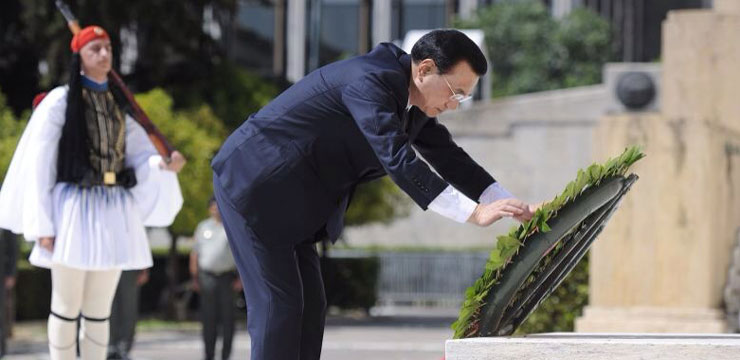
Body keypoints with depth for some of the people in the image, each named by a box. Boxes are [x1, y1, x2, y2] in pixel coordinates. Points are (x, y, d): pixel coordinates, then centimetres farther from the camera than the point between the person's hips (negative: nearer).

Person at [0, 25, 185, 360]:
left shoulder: (118, 104, 15)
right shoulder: (61, 100, -1)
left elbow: (139, 155, 10)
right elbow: (40, 163, -5)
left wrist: (163, 165, -15)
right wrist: (43, 224, -11)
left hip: (113, 213, 5)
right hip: (74, 208, -5)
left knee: (99, 312, 6)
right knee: (66, 308, -3)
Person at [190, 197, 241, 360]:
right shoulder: (203, 227, 11)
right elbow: (195, 253, 13)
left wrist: (240, 278, -2)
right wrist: (195, 277, 7)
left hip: (228, 275, -1)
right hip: (207, 276, 1)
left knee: (228, 316, -5)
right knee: (208, 317, -1)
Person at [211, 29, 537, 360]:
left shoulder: (412, 100, 5)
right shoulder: (370, 82, -25)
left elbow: (449, 159, 11)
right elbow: (396, 160, -34)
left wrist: (515, 207, -1)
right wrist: (475, 214, -37)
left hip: (289, 200, 10)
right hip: (252, 180, -10)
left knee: (310, 306, 7)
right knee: (278, 305, -12)